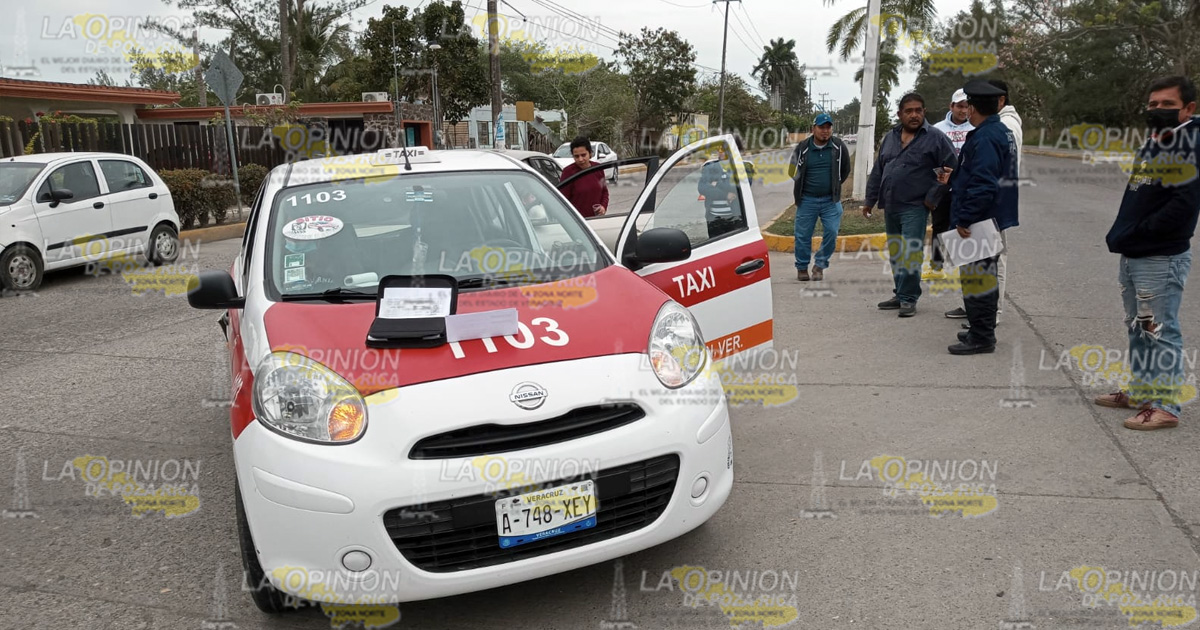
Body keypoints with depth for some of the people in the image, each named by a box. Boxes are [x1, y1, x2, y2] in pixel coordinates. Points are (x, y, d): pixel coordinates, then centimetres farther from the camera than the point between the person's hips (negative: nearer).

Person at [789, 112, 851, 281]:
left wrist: (834, 187, 14)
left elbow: (845, 170, 13)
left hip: (831, 200, 0)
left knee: (831, 233, -6)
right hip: (807, 200, 0)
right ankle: (802, 267, 20)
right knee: (803, 235, 4)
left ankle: (820, 265, 10)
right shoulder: (802, 148, -2)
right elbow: (793, 171, 13)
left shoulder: (839, 147, 0)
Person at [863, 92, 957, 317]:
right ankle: (900, 294, 23)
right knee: (895, 253, 12)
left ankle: (908, 298, -1)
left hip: (915, 207, -6)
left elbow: (952, 170, -6)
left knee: (911, 252, -9)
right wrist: (870, 200, 19)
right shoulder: (890, 138, 14)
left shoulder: (935, 138, -4)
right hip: (890, 207, 6)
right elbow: (877, 172, 19)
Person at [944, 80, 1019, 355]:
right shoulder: (1004, 133, 14)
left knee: (976, 279, -6)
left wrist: (964, 219, -23)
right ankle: (983, 330, 30)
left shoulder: (984, 139, -19)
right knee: (986, 277, 19)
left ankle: (981, 337, -1)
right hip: (997, 219, 11)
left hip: (979, 224, -11)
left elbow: (982, 185, -27)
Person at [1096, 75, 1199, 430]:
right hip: (1131, 256, 9)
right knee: (1138, 330, 16)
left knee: (1160, 332, -4)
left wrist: (1134, 235, -18)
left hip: (1162, 259, -9)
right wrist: (1121, 236, 8)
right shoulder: (1151, 146, 15)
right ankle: (1141, 391, 28)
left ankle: (1166, 405, 3)